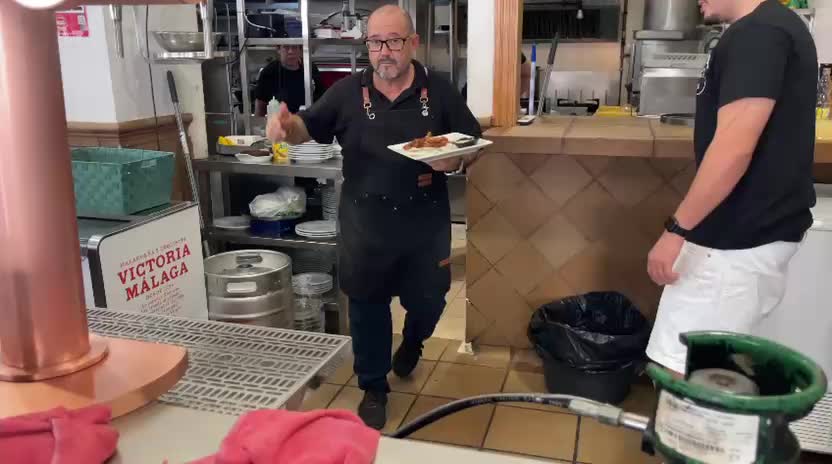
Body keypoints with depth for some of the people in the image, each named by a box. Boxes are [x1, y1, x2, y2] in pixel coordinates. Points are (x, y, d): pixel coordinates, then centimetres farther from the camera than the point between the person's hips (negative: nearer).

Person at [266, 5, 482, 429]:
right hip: (365, 224, 0)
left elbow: (475, 144, 2)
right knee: (367, 306, 10)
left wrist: (457, 159, -21)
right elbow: (310, 128, 5)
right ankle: (373, 387, 31)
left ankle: (412, 341, 53)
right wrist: (287, 126, -19)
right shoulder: (348, 91, -2)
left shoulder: (439, 91, -3)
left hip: (424, 222, 0)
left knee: (428, 300, 16)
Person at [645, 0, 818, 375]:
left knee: (681, 374, -3)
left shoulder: (757, 33, -18)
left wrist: (676, 229, -21)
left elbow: (735, 147, -26)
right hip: (759, 228, 10)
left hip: (739, 239, -10)